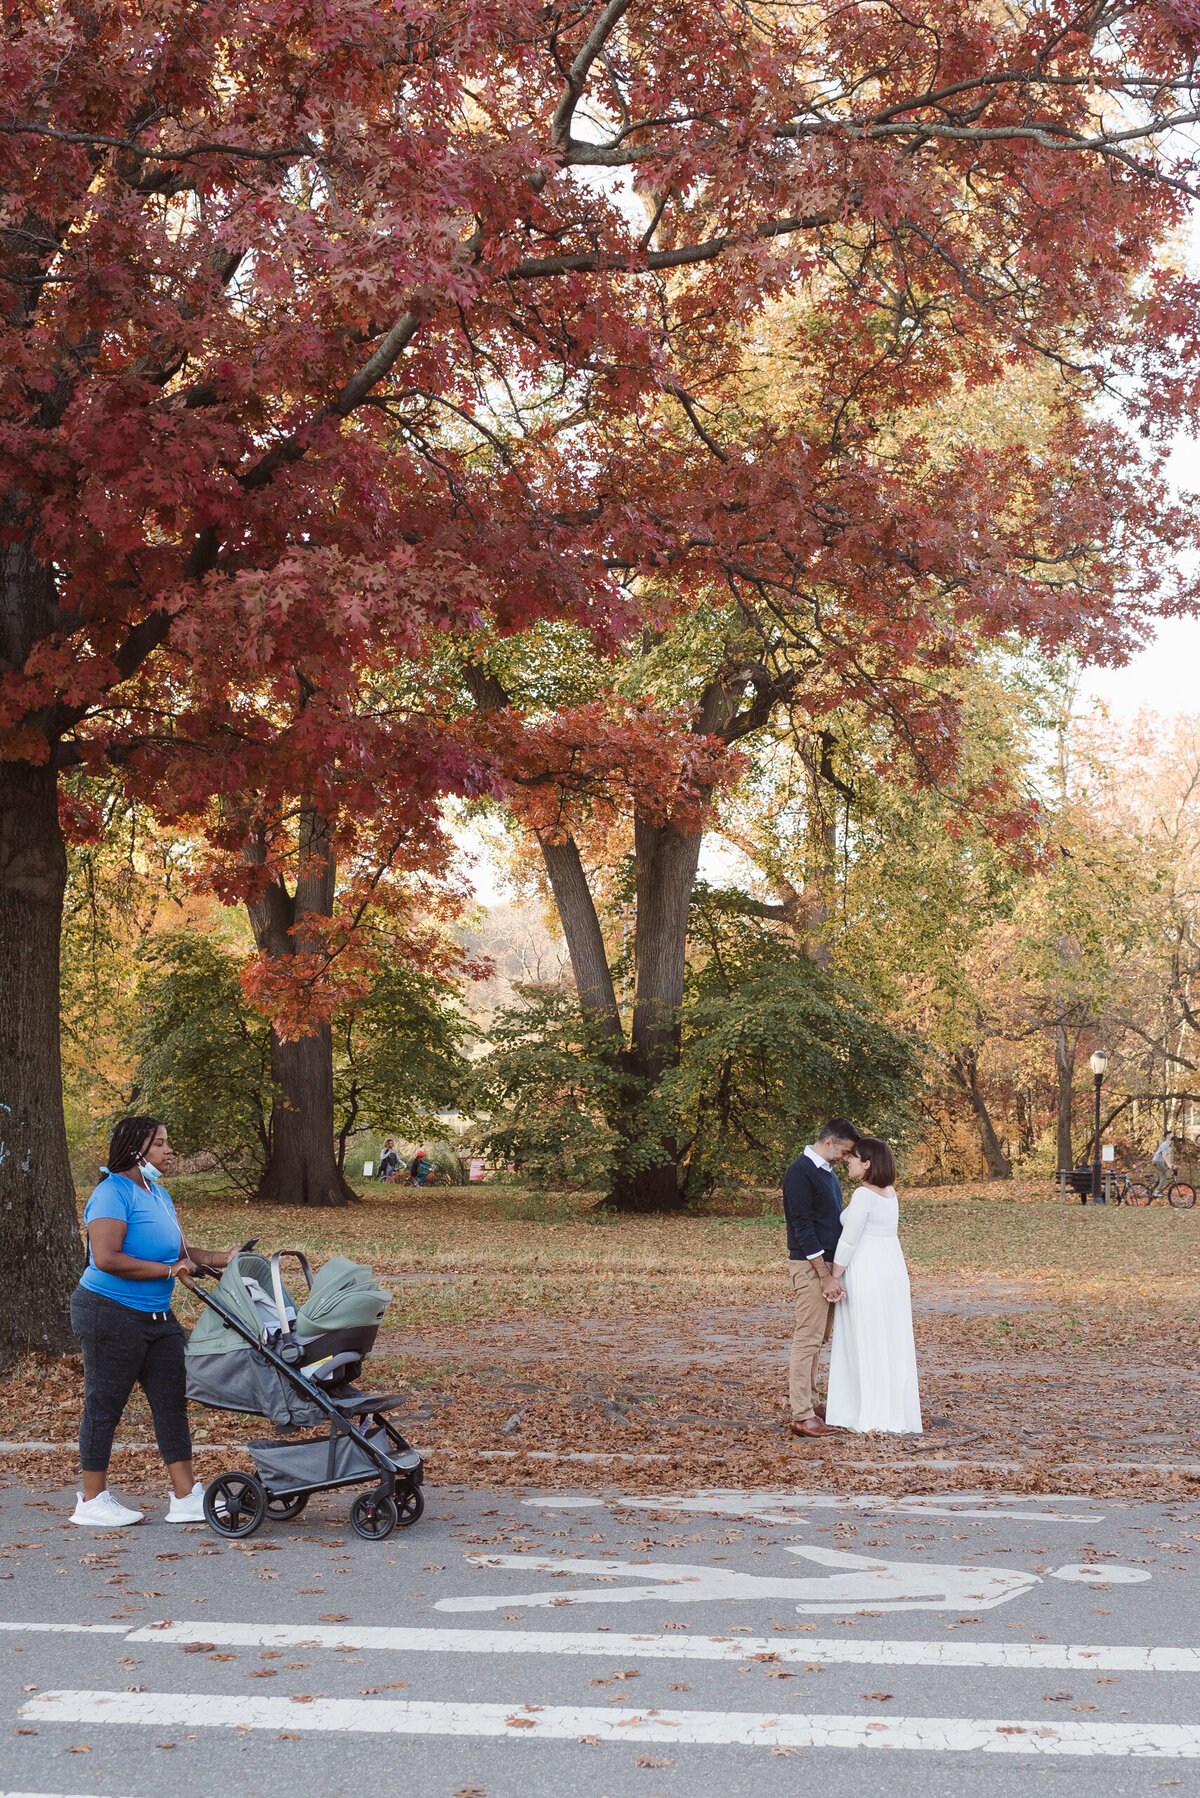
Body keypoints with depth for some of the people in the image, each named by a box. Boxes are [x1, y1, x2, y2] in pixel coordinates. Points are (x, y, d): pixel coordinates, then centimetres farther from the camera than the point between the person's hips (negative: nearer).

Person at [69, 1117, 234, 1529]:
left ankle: (186, 1496, 10)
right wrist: (168, 1269, -22)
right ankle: (92, 1501, 13)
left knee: (172, 1399, 6)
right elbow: (107, 1259, -26)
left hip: (157, 1316, 9)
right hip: (110, 1313, -9)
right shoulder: (113, 1194, -16)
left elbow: (180, 1251, 17)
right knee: (104, 1404, 2)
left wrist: (224, 1258, 2)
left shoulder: (157, 1194, 13)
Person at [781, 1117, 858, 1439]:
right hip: (809, 1266, -9)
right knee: (808, 1338, -9)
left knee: (819, 1337, 13)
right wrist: (825, 1275, -19)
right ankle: (801, 1416, -7)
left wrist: (832, 1271, 18)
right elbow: (803, 1227, -18)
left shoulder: (827, 1171, 16)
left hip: (828, 1263, 9)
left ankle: (808, 1403, 21)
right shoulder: (800, 1173, -15)